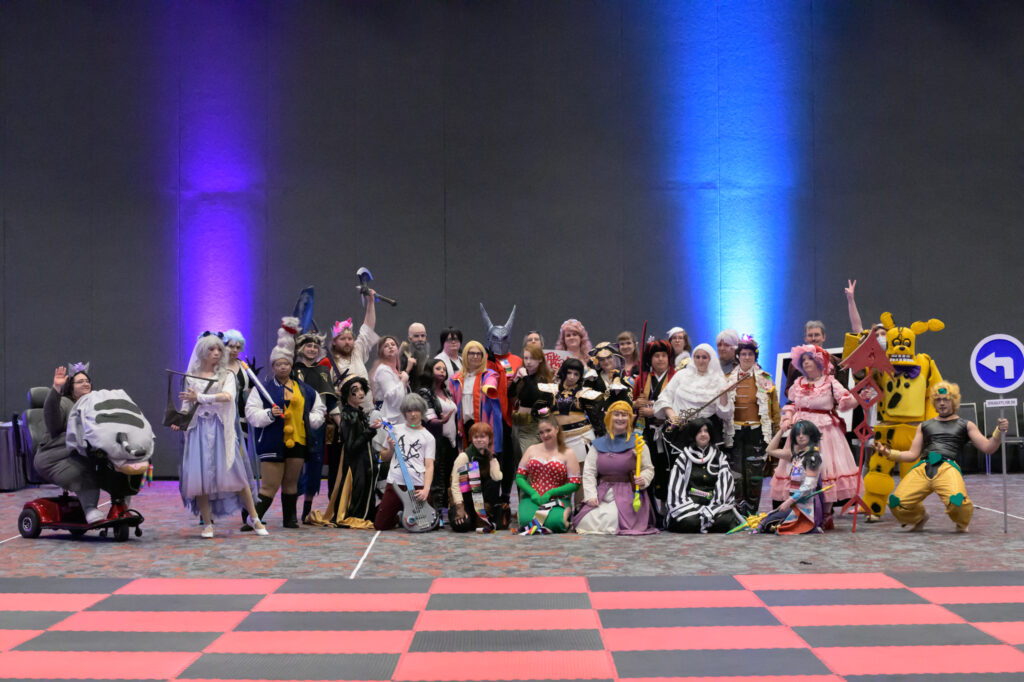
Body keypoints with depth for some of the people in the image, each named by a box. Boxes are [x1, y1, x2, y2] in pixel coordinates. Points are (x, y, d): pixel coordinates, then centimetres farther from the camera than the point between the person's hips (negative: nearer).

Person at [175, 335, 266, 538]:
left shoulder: (227, 375, 7)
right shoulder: (191, 377, 12)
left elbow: (227, 396, -12)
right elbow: (187, 405, 12)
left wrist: (200, 397, -13)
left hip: (221, 428, -1)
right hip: (199, 428, 1)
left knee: (236, 472, -5)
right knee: (200, 474, -5)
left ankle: (254, 518, 5)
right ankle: (207, 523, 4)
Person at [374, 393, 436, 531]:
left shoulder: (428, 437, 4)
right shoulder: (395, 430, 9)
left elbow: (429, 466, -1)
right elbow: (384, 457, 18)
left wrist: (426, 489, -15)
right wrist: (391, 449, -4)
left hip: (418, 486, -1)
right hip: (395, 484, 2)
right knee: (380, 525, 0)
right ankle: (398, 517, 32)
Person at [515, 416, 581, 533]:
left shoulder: (568, 453, 6)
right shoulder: (532, 450, 15)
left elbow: (574, 484, -1)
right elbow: (519, 476, 10)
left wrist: (550, 493, -12)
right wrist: (532, 493, -9)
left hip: (557, 498, -2)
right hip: (532, 497, 2)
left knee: (555, 522, -36)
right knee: (526, 520, -33)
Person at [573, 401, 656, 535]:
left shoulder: (637, 443, 7)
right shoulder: (598, 444, 13)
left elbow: (648, 469, 7)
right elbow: (589, 472, 7)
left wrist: (643, 479, -16)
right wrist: (590, 496, -6)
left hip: (627, 495, -3)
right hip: (602, 494, 3)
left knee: (609, 522, -27)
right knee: (587, 522, -20)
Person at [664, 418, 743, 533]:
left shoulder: (720, 457, 15)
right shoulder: (684, 457, 12)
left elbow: (725, 483, 3)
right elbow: (676, 485, 2)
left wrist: (712, 508, -13)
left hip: (715, 503, 1)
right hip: (690, 503, -1)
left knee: (724, 521, -31)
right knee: (689, 521, -34)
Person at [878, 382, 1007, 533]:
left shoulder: (965, 425, 21)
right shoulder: (924, 426, 28)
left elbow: (988, 448, 13)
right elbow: (913, 454, 25)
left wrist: (999, 432, -4)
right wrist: (889, 453, 12)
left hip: (948, 467, -3)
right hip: (922, 468, 3)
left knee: (957, 502, -35)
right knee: (897, 503, -22)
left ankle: (962, 523, 5)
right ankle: (919, 517, 15)